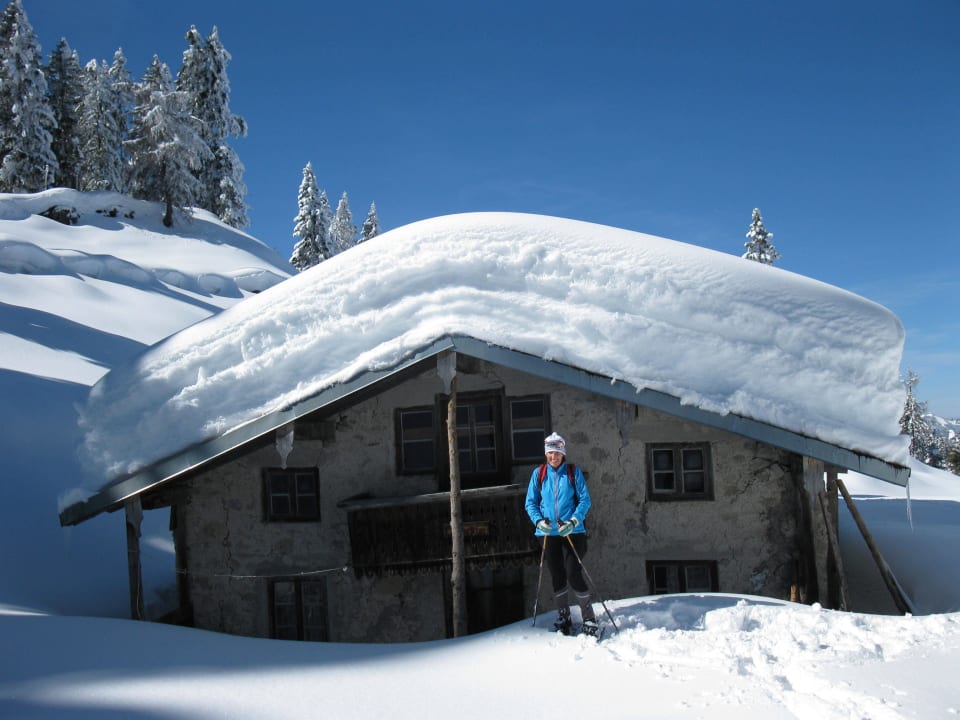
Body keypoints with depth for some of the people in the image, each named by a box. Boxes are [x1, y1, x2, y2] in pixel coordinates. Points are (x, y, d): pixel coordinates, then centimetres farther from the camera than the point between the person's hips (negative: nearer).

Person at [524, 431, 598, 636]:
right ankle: (563, 618, 23)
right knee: (557, 577, 9)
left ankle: (589, 618, 2)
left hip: (572, 532, -3)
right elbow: (531, 502, 7)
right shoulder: (539, 473, 5)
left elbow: (585, 500, -2)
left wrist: (573, 521, -17)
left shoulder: (574, 472, 0)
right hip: (548, 534, 3)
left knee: (574, 575, -9)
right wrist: (539, 521, -12)